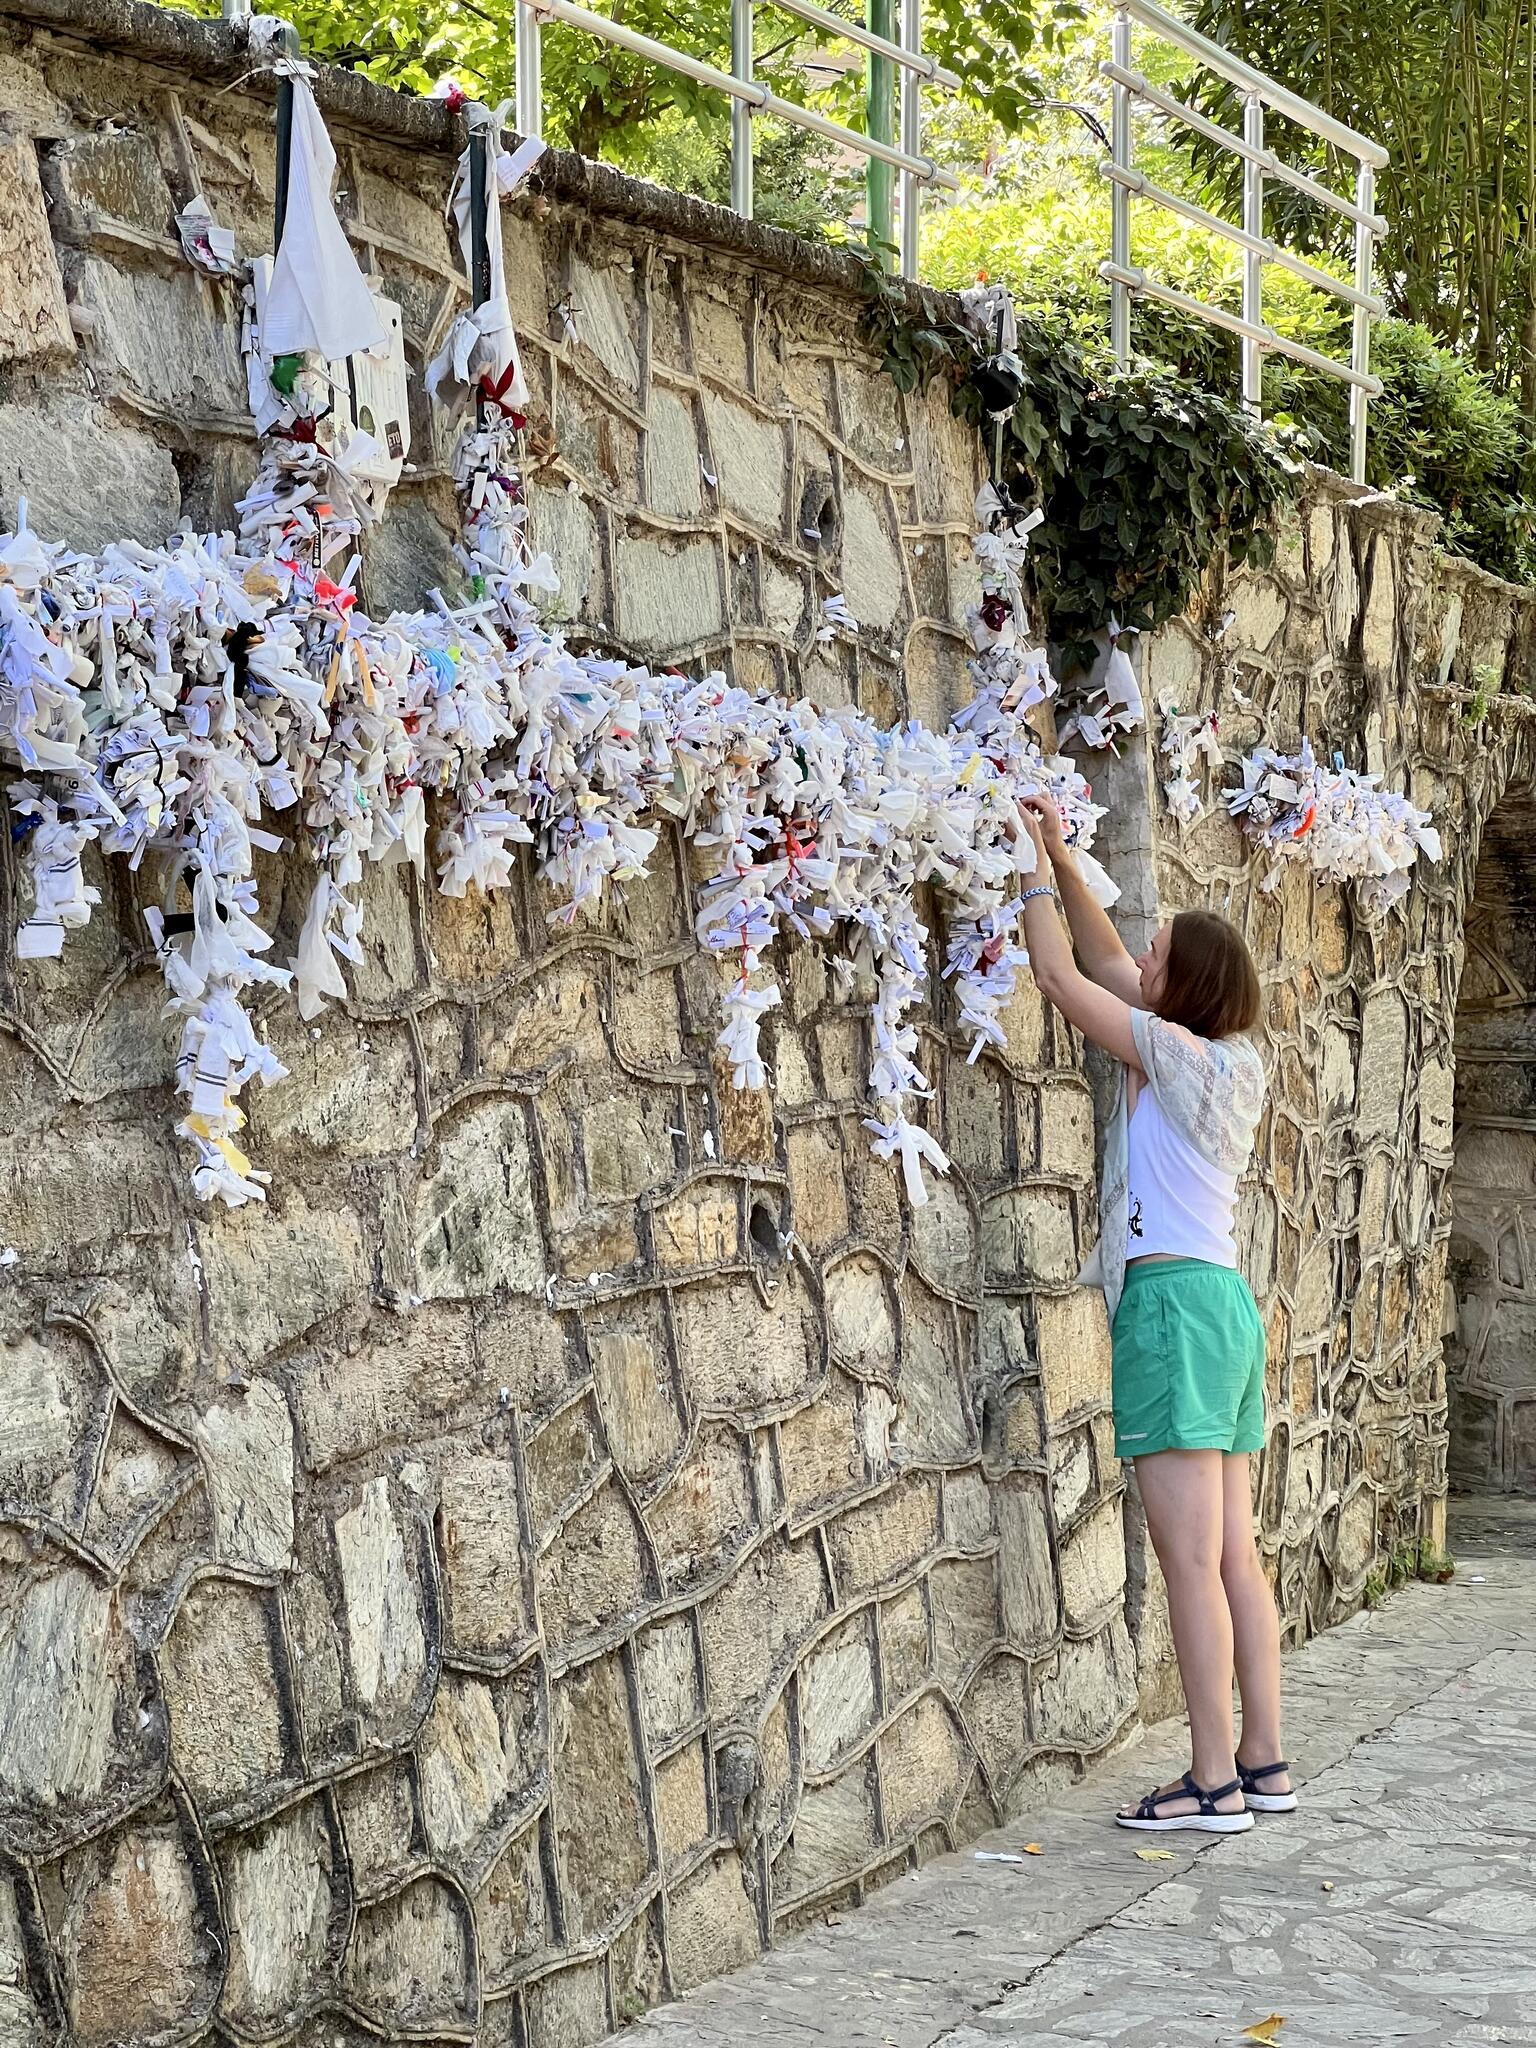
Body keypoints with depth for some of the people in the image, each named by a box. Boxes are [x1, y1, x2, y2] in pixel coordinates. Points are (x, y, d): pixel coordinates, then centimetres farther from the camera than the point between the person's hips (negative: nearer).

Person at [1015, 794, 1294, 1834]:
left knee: (1192, 1561, -9)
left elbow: (1062, 977, -6)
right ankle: (1264, 1764, 12)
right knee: (1235, 1556, 9)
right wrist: (1064, 863, 20)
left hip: (1172, 1301, -9)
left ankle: (1215, 1784, -8)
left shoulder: (1176, 1052, -10)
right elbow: (1110, 966, 23)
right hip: (1226, 1301, 9)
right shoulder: (1234, 1062, 14)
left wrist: (1040, 880, 8)